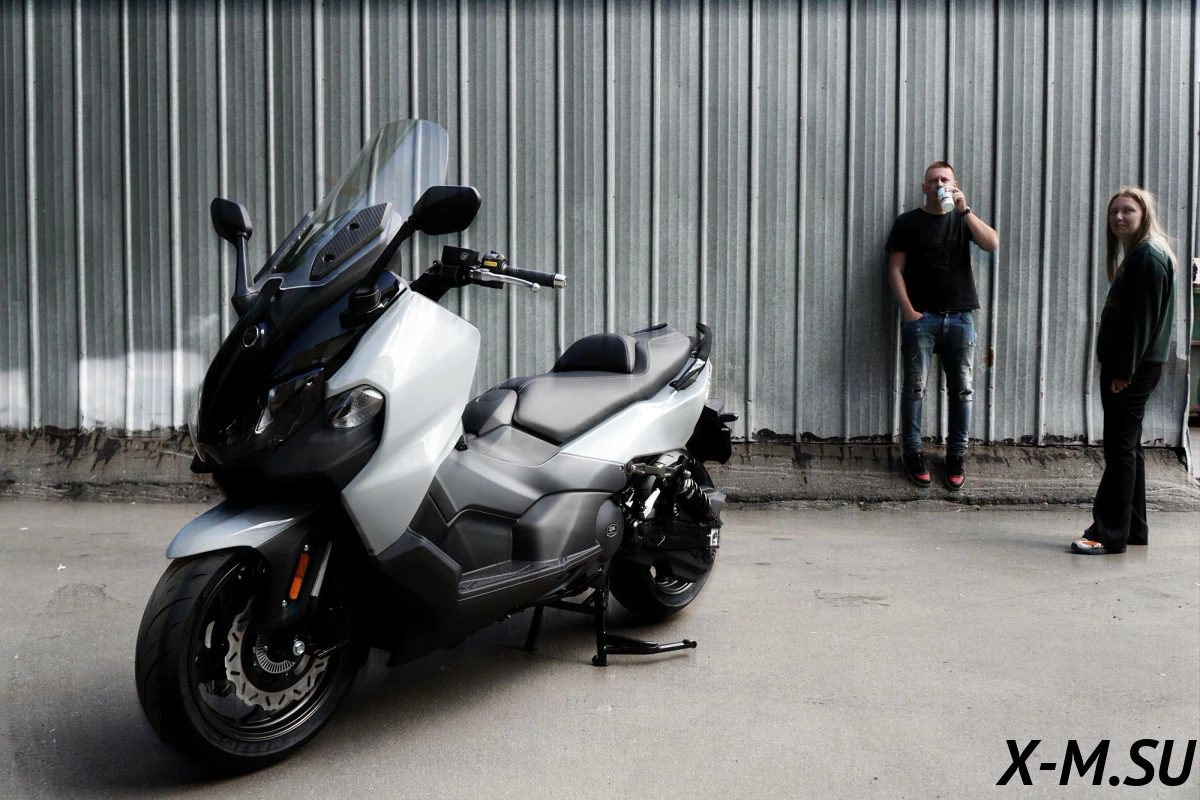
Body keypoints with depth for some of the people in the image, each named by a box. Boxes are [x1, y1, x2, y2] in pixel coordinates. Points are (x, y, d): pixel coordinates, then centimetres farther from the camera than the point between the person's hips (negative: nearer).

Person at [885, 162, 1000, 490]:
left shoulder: (963, 219, 12)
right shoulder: (908, 222, 4)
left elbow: (992, 244, -6)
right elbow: (895, 270, 0)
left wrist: (965, 209, -13)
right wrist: (908, 311, -9)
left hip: (960, 317, 3)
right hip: (921, 318, -3)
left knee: (961, 389, 4)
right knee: (915, 388, -1)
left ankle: (956, 455, 13)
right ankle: (913, 454, 9)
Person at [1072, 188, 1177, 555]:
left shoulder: (1149, 256, -13)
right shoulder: (1136, 255, 18)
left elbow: (1142, 318, -19)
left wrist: (1125, 371, -19)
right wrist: (1117, 369, 14)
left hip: (1134, 370, -10)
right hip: (1126, 368, 10)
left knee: (1120, 447, -7)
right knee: (1127, 446, 14)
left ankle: (1110, 534, -3)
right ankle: (1133, 529, 22)